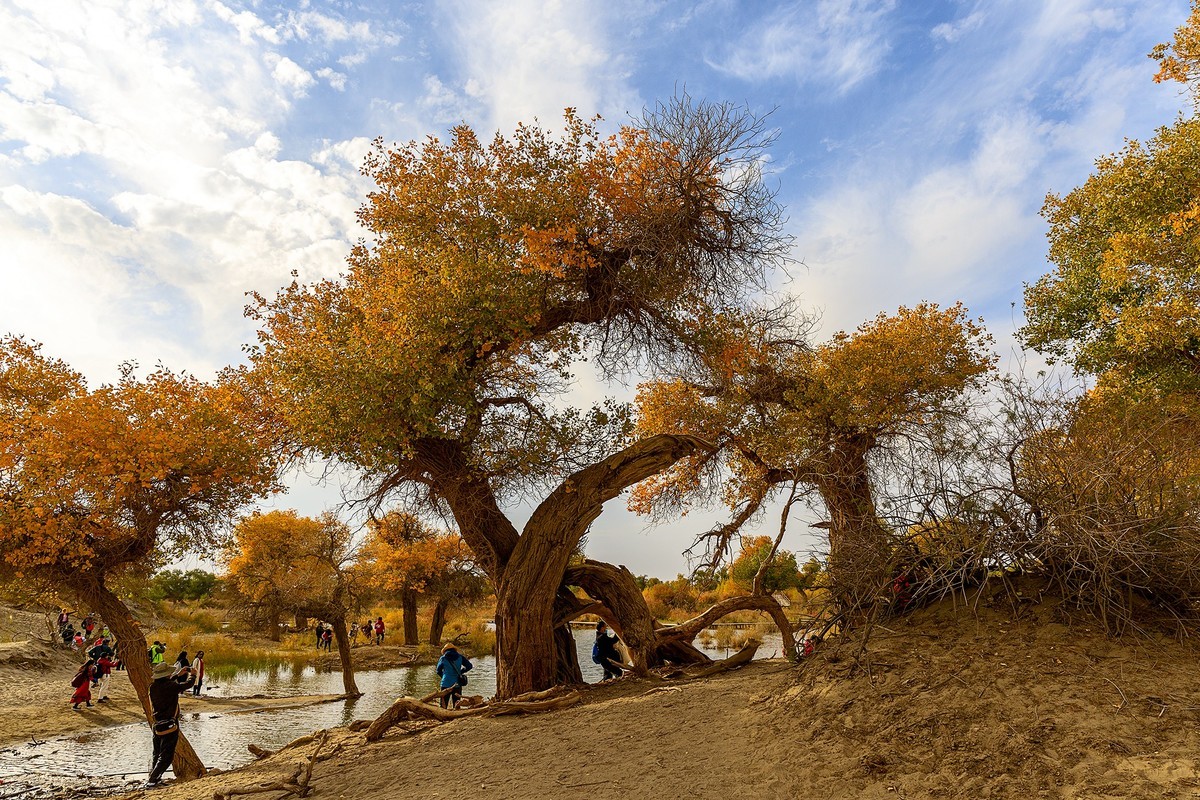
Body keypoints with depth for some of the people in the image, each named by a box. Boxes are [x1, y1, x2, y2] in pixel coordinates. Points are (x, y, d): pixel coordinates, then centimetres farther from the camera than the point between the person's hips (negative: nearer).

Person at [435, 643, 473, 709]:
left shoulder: (443, 658, 1)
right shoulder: (460, 657, 5)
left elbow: (439, 671, 6)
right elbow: (469, 666, 5)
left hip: (446, 684, -2)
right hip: (457, 684, 2)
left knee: (444, 705, 3)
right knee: (456, 705, 11)